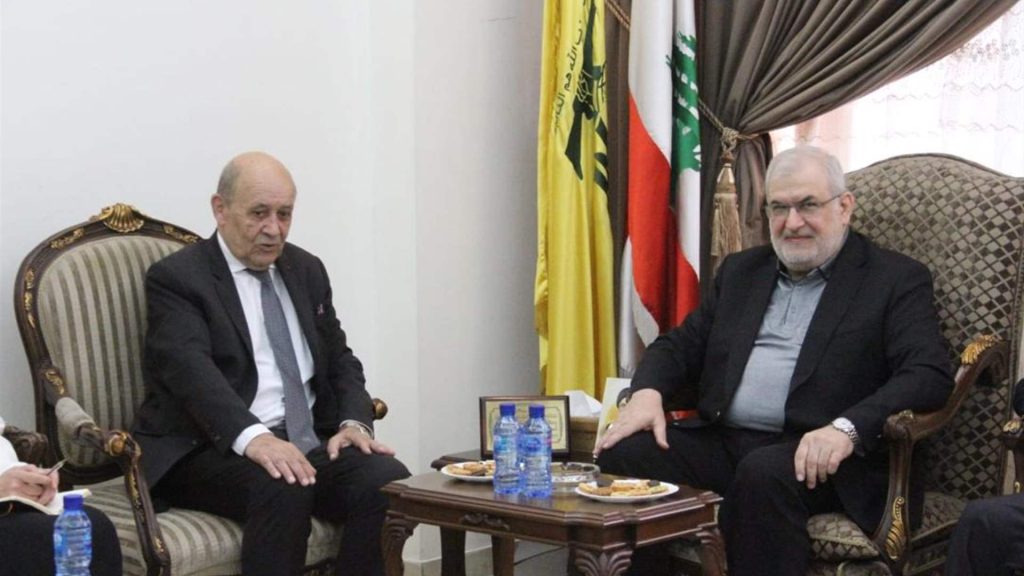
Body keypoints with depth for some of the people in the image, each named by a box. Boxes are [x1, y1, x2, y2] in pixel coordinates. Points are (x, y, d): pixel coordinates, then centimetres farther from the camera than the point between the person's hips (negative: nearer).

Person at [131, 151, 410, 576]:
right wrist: (253, 437, -37)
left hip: (308, 443, 6)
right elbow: (191, 369, -19)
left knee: (390, 483, -23)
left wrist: (355, 421, -4)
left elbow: (339, 359, 19)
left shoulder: (307, 270, 17)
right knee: (282, 489, -36)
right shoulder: (176, 278, -3)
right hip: (213, 447, -5)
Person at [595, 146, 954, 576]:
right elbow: (680, 344, 21)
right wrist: (647, 391, -3)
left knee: (763, 473, -37)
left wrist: (848, 428, -25)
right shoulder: (741, 271, 22)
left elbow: (930, 375, -8)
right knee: (623, 455, -22)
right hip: (721, 441, 5)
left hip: (816, 456, -5)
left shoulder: (896, 279, 5)